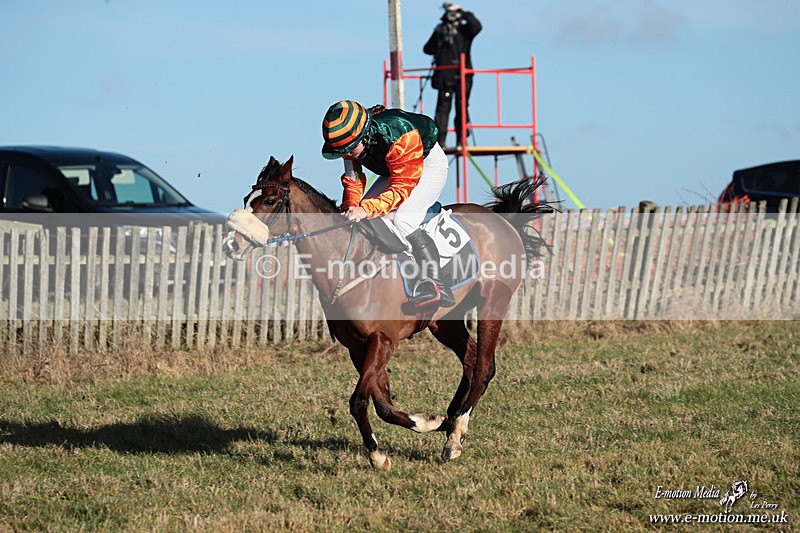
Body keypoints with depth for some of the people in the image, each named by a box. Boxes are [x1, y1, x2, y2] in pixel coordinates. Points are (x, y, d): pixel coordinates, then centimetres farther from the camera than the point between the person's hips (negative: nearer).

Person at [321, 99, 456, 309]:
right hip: (395, 169, 8)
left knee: (403, 220, -27)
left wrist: (366, 209, -46)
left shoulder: (401, 138, -40)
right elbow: (353, 179, -8)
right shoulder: (352, 141, -18)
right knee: (360, 217, -2)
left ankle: (437, 286, -32)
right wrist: (351, 207, -27)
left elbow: (402, 187, -37)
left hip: (429, 163, -8)